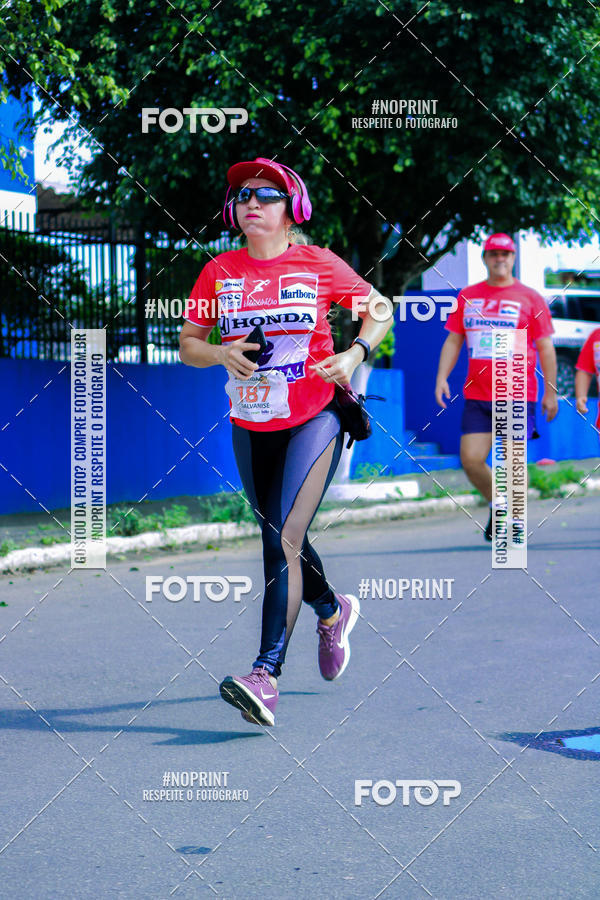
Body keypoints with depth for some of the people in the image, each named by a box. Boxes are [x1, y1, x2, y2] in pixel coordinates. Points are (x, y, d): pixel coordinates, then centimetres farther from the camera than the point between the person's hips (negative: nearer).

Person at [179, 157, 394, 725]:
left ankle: (266, 677, -25)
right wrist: (220, 354, -13)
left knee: (284, 538, -19)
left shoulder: (319, 265, -3)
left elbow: (379, 309, 9)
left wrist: (356, 353, -9)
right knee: (279, 541, 17)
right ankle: (332, 611, 48)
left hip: (314, 419, -4)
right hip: (250, 427, 4)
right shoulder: (219, 272, 3)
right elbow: (187, 344, 9)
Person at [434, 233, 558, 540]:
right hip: (476, 396, 3)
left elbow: (546, 347, 2)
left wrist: (550, 392, -1)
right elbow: (453, 341, 14)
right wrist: (442, 377, 0)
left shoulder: (530, 298, 2)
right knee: (471, 459, -3)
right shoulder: (467, 296, 11)